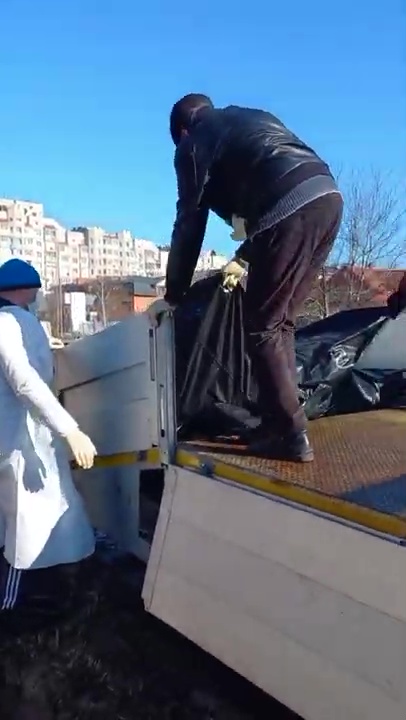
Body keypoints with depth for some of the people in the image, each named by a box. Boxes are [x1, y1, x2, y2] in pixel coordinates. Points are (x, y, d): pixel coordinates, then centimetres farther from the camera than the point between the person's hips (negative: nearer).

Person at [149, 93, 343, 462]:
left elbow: (189, 225, 12)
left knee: (262, 326, 3)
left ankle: (290, 435, 5)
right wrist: (245, 258, 43)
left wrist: (173, 296, 20)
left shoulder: (193, 144, 14)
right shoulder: (253, 118, 34)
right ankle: (282, 422, 22)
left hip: (290, 208, -7)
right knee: (280, 321, 16)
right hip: (328, 195, 8)